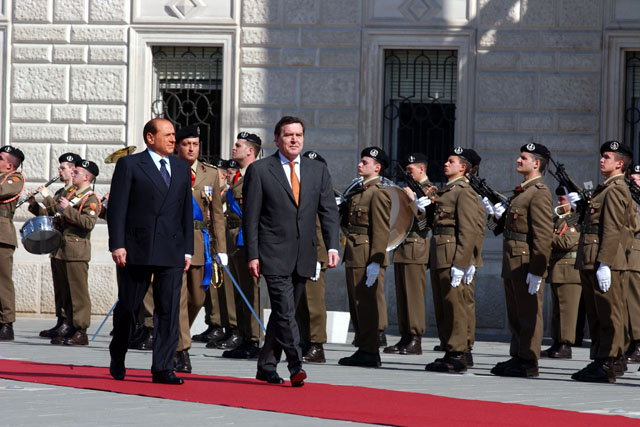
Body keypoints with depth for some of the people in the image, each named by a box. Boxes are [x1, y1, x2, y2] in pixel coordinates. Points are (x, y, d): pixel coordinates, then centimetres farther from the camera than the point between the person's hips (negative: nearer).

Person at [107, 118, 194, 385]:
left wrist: (187, 249, 10)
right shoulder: (129, 165, 0)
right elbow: (117, 207, -4)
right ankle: (117, 359, 26)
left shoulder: (182, 168, 14)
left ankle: (162, 368, -3)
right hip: (137, 248, -3)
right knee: (128, 306, 6)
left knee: (169, 309, -4)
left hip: (171, 251, 3)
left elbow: (187, 210, 15)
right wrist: (117, 244, -12)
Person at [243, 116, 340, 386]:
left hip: (303, 256, 4)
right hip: (274, 254, -4)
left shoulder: (318, 171, 12)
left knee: (284, 312, 10)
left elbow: (329, 211, 9)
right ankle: (295, 366, -19)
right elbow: (250, 217, -1)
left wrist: (332, 247, -5)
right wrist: (252, 255, -8)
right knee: (285, 311, -15)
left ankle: (267, 366, 20)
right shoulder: (259, 170, 0)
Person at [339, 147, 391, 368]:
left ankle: (370, 352, -5)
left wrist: (375, 262, -22)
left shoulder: (378, 193, -12)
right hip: (354, 256, 10)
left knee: (366, 303, -8)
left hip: (367, 256, -10)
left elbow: (381, 230, -17)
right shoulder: (360, 191, 18)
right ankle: (363, 348, 18)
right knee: (356, 304, 12)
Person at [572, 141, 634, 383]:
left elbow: (613, 230, -17)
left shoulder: (616, 191, -10)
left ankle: (609, 365, -7)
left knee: (608, 315, -8)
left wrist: (604, 264, -22)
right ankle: (599, 360, 16)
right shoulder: (604, 190, 21)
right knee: (595, 315, 12)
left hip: (607, 262, -10)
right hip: (590, 263, 10)